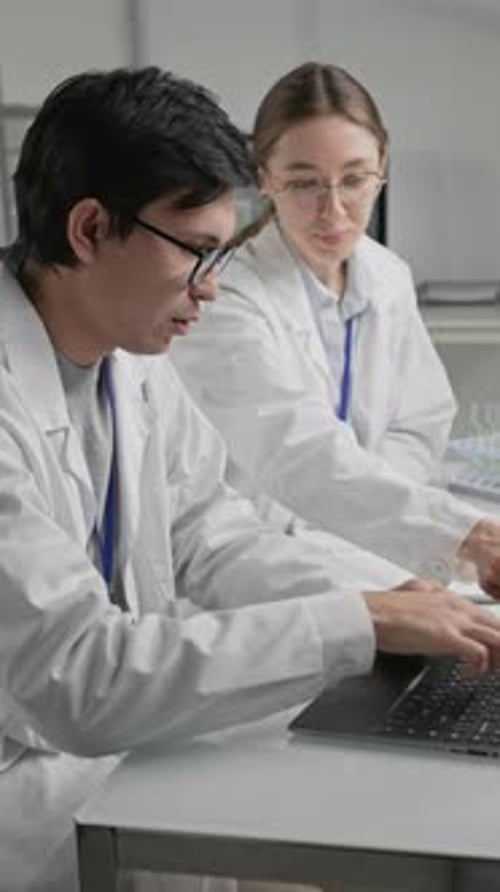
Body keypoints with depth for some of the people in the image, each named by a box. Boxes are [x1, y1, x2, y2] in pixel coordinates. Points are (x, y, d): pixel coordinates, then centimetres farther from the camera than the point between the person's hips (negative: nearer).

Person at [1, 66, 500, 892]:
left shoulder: (128, 352, -1)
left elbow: (208, 537, 4)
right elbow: (74, 675, -31)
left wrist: (388, 609, -11)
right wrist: (362, 624, -28)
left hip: (114, 737, 7)